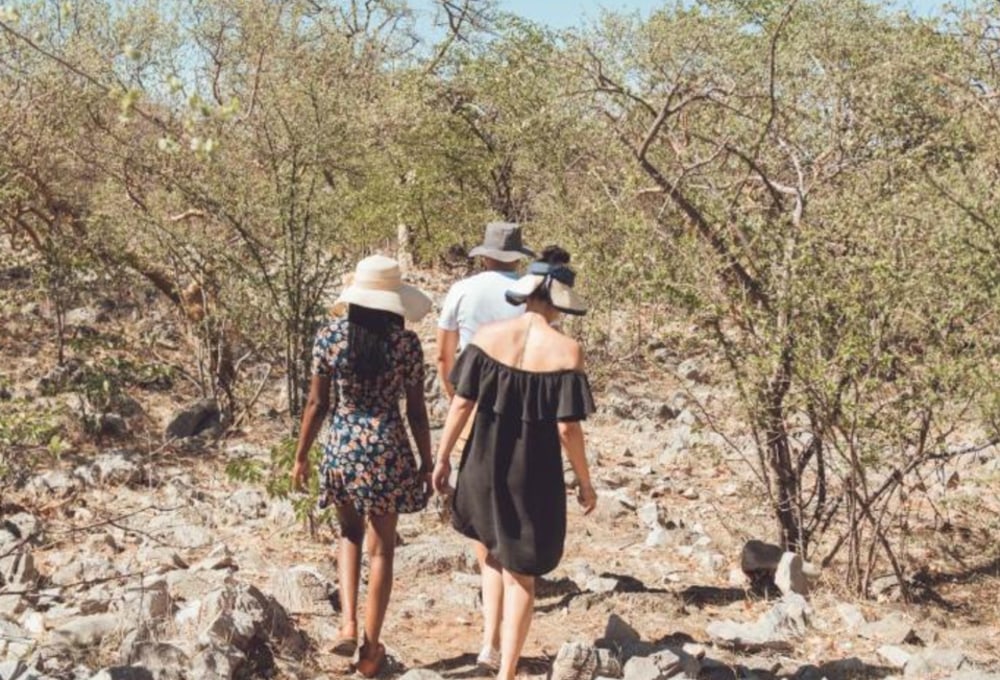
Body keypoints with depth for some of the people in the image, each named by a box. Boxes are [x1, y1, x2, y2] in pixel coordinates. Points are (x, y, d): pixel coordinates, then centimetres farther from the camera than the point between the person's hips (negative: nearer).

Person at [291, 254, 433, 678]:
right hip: (388, 448, -1)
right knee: (381, 549, 11)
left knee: (350, 533, 25)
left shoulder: (329, 337, -5)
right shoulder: (406, 343, -7)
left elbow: (317, 404, -1)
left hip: (342, 446, 2)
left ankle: (347, 623, 9)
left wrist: (301, 457, 10)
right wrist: (426, 464, 9)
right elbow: (417, 412, -3)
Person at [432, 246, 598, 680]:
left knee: (493, 550, 31)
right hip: (535, 473, -3)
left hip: (484, 464, 3)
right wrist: (585, 483, -2)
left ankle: (495, 638, 35)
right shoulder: (565, 351, -15)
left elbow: (461, 403, -5)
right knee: (521, 573, 11)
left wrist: (442, 458, 6)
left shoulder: (487, 336, -7)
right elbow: (567, 428, -15)